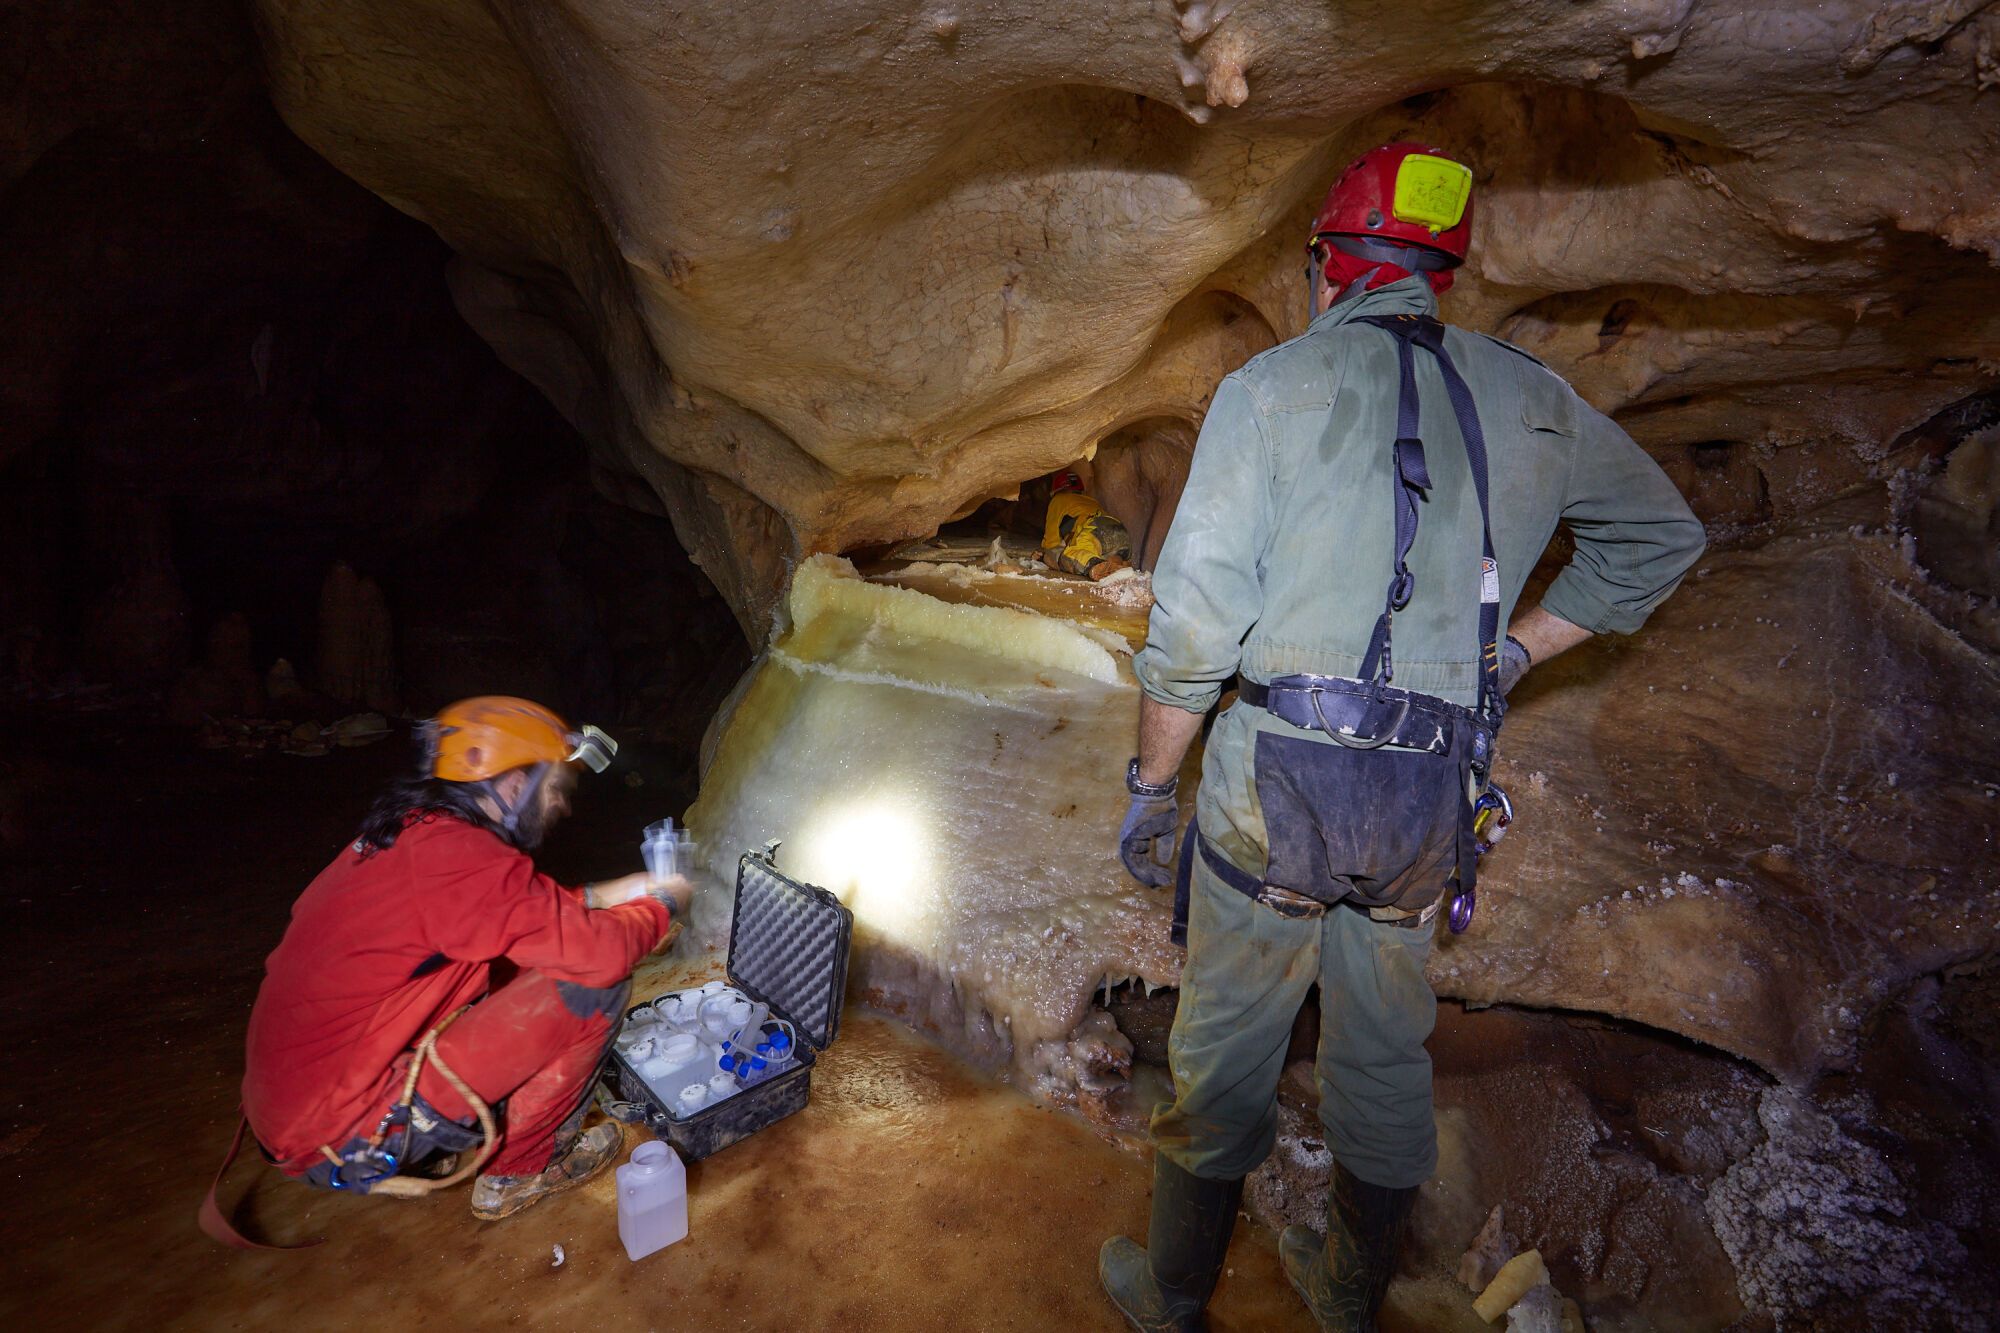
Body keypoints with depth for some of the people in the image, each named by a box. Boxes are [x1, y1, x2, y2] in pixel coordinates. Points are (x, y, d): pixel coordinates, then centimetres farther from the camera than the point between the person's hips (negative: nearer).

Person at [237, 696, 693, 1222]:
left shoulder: (406, 832, 6)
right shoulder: (460, 854, -23)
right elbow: (601, 951, -23)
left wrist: (597, 896, 13)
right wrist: (661, 906, -5)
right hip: (348, 1144, -9)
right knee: (592, 981, -12)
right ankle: (520, 1170, 8)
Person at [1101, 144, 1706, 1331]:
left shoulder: (1275, 385, -3)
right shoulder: (1528, 398, 11)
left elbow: (1194, 618, -11)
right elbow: (1664, 535, 23)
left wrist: (1151, 784, 0)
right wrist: (1508, 656, 19)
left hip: (1278, 778, -4)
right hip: (1435, 796, 4)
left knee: (1226, 1052, 14)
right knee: (1387, 1051, 23)